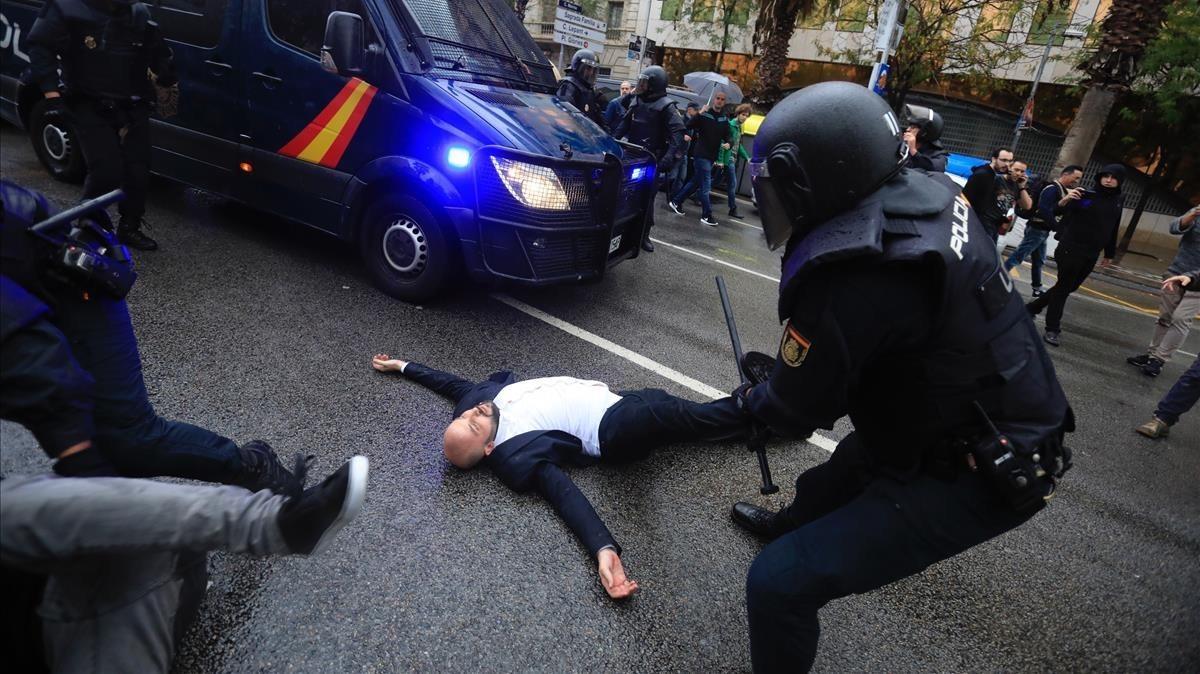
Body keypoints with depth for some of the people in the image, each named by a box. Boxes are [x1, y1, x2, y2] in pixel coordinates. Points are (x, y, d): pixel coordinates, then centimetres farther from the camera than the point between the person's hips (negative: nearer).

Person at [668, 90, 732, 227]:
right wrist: (699, 114, -29)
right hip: (701, 154, -6)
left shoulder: (725, 119, 10)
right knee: (706, 186, -7)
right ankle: (706, 216, -1)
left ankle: (675, 201, 28)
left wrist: (727, 143, -6)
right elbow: (689, 126, -16)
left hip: (712, 156, 7)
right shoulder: (704, 115, -6)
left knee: (695, 182, 15)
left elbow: (727, 135, 16)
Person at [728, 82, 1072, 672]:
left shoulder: (846, 280, -33)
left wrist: (754, 398, 7)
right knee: (849, 462, 34)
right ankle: (790, 524, 64)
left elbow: (797, 412, -15)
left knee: (780, 581, -8)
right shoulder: (929, 193, -7)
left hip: (975, 474, -9)